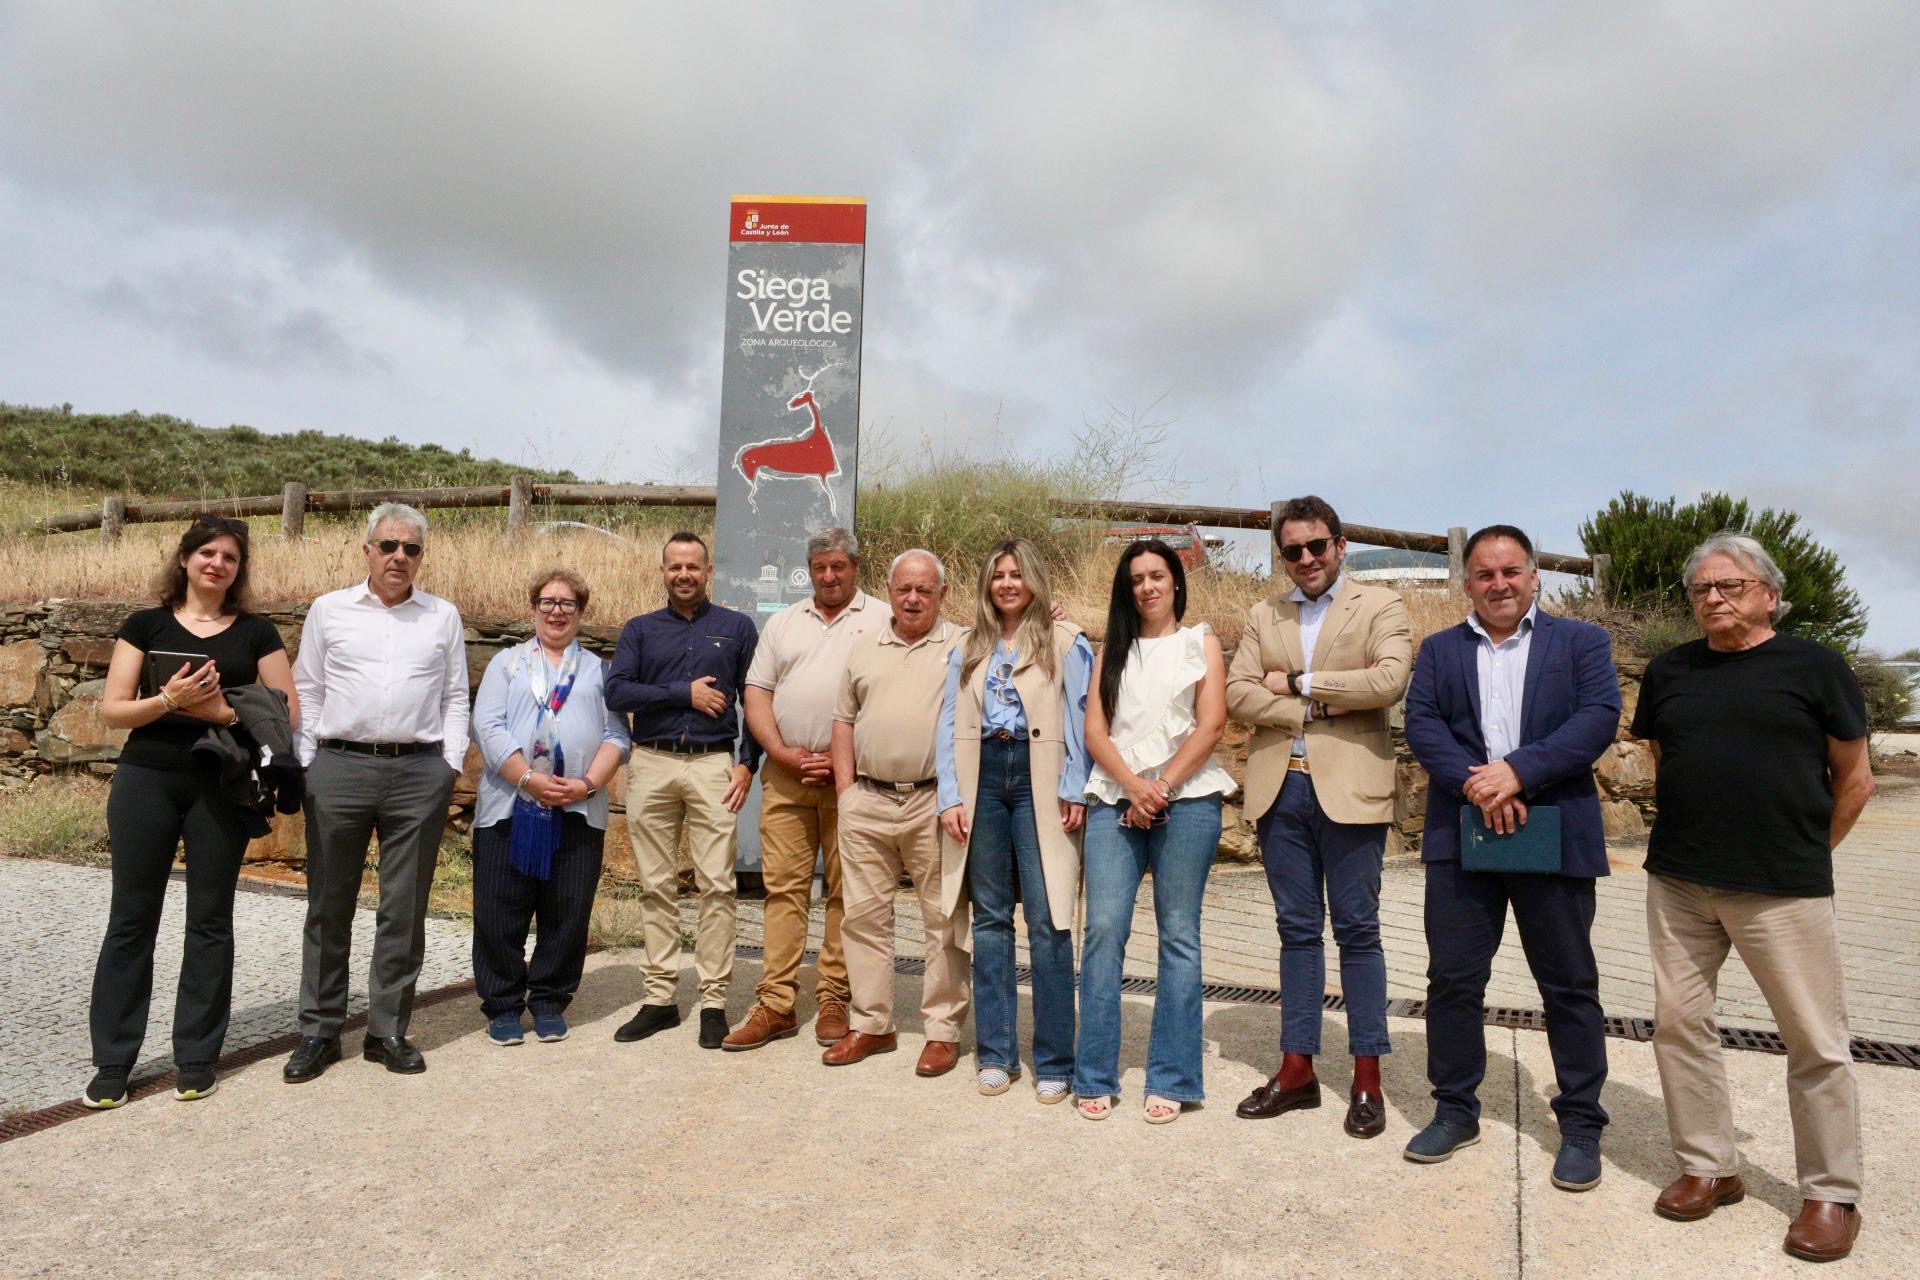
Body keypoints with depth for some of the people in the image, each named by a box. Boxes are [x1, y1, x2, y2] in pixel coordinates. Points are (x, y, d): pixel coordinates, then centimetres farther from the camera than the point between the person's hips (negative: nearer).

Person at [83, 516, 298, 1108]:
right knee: (131, 919, 5)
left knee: (210, 920, 5)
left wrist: (221, 710, -15)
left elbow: (287, 710, 0)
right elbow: (112, 709, 0)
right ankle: (112, 1061, 16)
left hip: (221, 786, 0)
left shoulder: (256, 632, 5)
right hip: (146, 781, 0)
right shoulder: (145, 625, 5)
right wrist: (169, 699, -18)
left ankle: (197, 1057, 16)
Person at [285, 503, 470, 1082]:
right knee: (329, 906, 8)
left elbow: (455, 696, 11)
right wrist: (307, 764, 3)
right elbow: (306, 691, 10)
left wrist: (451, 762, 2)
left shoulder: (444, 617, 10)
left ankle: (387, 1030, 17)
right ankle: (319, 1030, 20)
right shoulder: (329, 610, 8)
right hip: (339, 768, 0)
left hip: (420, 773, 0)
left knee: (405, 910, 5)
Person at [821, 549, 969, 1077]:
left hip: (935, 803, -4)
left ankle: (944, 1030, 14)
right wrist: (845, 788, 9)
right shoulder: (865, 647, 14)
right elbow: (844, 719, 15)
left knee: (944, 919, 2)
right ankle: (871, 1024, 22)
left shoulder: (963, 646, 2)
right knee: (864, 913, 9)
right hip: (866, 801, 4)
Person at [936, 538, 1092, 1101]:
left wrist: (1075, 792, -9)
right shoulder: (968, 648, 14)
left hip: (1038, 781, -4)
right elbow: (950, 724, 10)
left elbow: (1079, 720, -2)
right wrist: (949, 796, 1)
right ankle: (996, 1053, 18)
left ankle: (1054, 1060, 7)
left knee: (1047, 921, -4)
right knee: (990, 918, 8)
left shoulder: (1065, 642, 3)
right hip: (982, 779, 4)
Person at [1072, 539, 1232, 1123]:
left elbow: (1210, 725, -1)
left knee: (1178, 936, 1)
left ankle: (1171, 1079, 9)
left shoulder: (1200, 642, 11)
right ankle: (1095, 1077, 3)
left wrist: (1161, 788, -10)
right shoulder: (1112, 650, 17)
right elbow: (1095, 730, 6)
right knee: (1104, 930, -6)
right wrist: (1132, 787, -10)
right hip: (1115, 801, 2)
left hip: (1186, 800, -1)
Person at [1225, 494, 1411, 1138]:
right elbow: (1236, 692, 1)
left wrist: (1298, 683, -9)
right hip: (1280, 788, 4)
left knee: (1357, 930, 4)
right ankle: (1297, 1069, 20)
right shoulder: (1264, 616, 13)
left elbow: (1389, 680, -15)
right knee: (1297, 931, 11)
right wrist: (1320, 707, -10)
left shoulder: (1380, 606, 2)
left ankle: (1367, 1079, 15)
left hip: (1348, 787, -3)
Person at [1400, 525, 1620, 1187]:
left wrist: (1518, 770, -19)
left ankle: (1581, 1125, 23)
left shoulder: (1581, 641, 6)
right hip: (1460, 837, 2)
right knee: (1452, 978, 7)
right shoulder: (1439, 650, 12)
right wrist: (1475, 785, -17)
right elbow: (1421, 724, -1)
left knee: (1570, 985, 8)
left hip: (1556, 837, -2)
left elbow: (1599, 717, -8)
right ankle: (1455, 1110, 23)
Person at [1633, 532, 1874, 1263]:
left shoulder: (1815, 667, -2)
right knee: (1679, 1024, 8)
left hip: (1782, 889, -4)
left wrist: (1805, 853, 9)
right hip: (1678, 882, 4)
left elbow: (1854, 779, 4)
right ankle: (1708, 1167, 23)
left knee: (1816, 1042, 5)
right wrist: (1696, 834, 12)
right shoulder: (1668, 672, 8)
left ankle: (1833, 1195, 21)